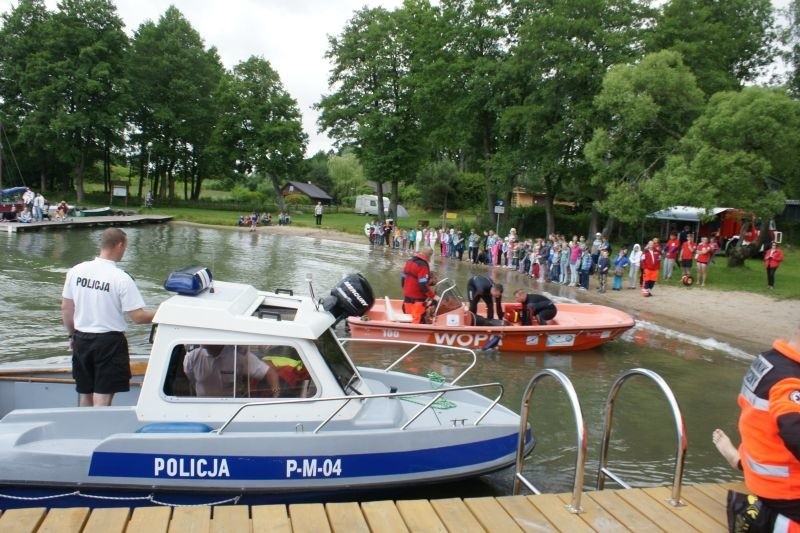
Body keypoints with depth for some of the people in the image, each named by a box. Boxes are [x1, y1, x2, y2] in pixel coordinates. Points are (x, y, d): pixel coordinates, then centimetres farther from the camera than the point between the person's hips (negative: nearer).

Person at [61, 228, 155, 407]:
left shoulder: (76, 271, -1)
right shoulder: (122, 278, -16)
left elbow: (65, 308, 7)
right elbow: (138, 317, -16)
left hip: (82, 340, 6)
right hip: (109, 342, -5)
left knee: (85, 396, 19)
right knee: (102, 400, 1)